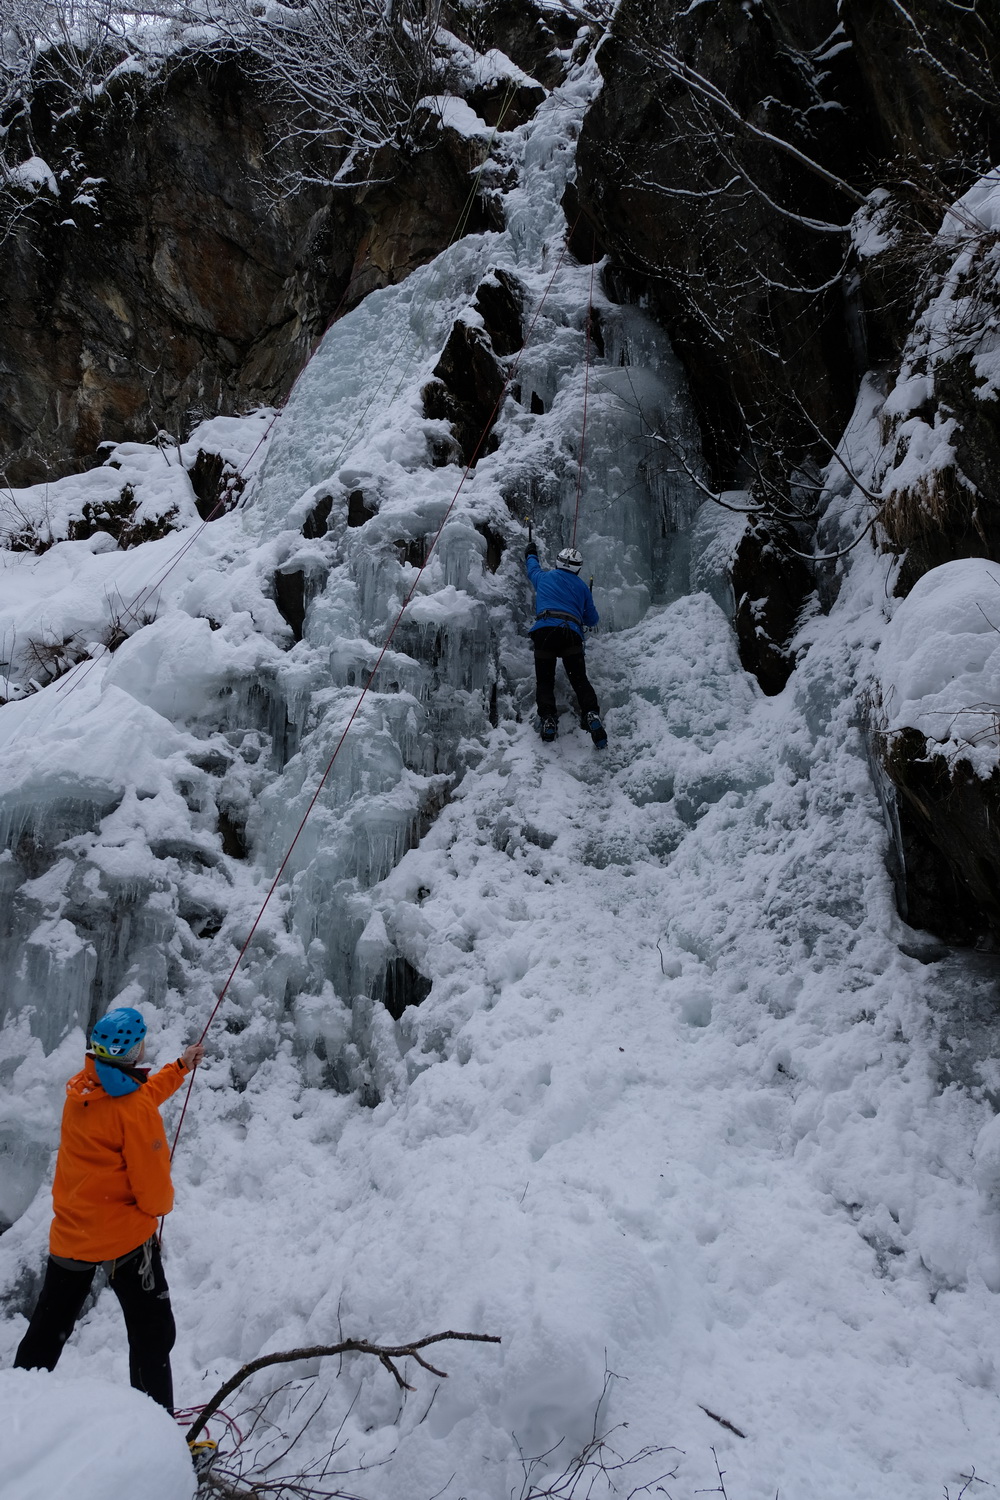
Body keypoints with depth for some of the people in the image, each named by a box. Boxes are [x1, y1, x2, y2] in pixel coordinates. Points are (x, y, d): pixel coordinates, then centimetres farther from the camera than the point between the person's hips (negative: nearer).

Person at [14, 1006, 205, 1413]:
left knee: (47, 1331, 21)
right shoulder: (135, 1110, -25)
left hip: (69, 1234, 7)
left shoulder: (79, 1089, -3)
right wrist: (162, 1203, 2)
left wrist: (180, 1068, 26)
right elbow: (152, 1189, -21)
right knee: (152, 1334, 5)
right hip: (124, 1235, -7)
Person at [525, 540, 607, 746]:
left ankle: (547, 720, -14)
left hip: (544, 630, 0)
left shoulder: (544, 577, 22)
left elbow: (532, 567, 47)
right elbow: (592, 619, 31)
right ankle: (591, 715, -21)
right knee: (580, 680, -2)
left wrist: (531, 554, 68)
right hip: (572, 632, 1)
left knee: (544, 681, 3)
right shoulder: (582, 586, 23)